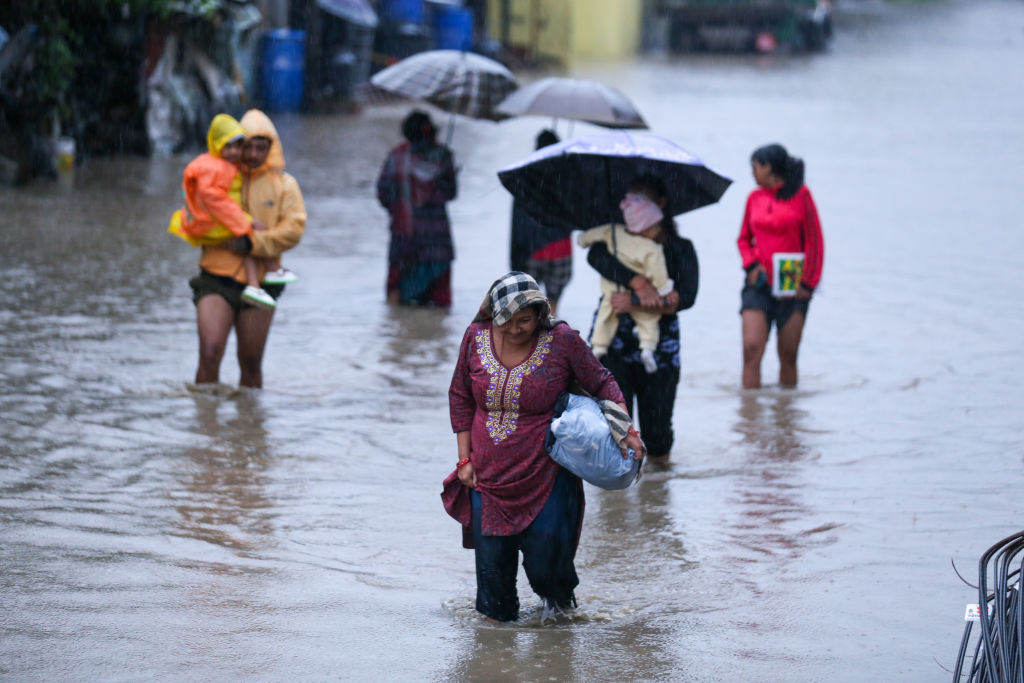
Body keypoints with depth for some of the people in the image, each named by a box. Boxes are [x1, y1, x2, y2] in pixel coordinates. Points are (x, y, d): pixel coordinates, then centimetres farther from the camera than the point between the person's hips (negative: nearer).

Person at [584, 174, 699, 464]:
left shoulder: (680, 249, 3)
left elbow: (686, 296, -11)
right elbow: (595, 257, -15)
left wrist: (634, 303, -21)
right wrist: (639, 283, -27)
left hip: (658, 346, 0)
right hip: (613, 342, 0)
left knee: (657, 436, 3)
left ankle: (658, 452, 38)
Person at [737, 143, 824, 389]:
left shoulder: (800, 195, -2)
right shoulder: (755, 198, 9)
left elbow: (814, 242, -1)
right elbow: (744, 238, 17)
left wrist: (807, 281, -7)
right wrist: (751, 264, -2)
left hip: (792, 286, -2)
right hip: (759, 284, 2)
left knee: (788, 356, 3)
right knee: (751, 348, -12)